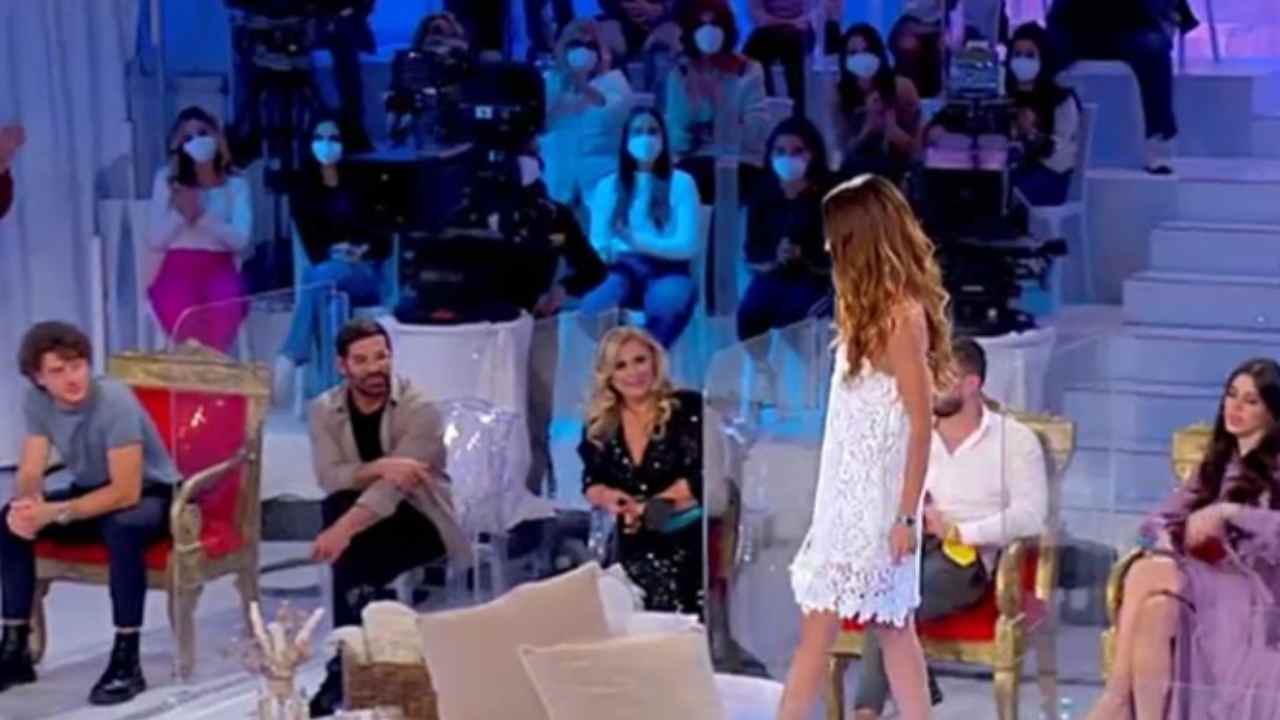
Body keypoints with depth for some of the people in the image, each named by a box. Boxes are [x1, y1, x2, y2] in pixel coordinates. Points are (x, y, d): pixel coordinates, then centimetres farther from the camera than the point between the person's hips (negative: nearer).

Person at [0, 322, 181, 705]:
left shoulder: (114, 402, -29)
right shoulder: (36, 401, -10)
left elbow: (126, 492, -32)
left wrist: (55, 513, -37)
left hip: (150, 495, -6)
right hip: (93, 491, 6)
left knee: (121, 527, -39)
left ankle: (126, 661, -29)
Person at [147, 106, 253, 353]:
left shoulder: (236, 184, 10)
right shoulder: (167, 180, 9)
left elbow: (240, 239, -4)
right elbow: (155, 241, 4)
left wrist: (202, 216, -13)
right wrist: (180, 214, -11)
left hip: (219, 270, 0)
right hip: (179, 270, 0)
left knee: (225, 306, -36)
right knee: (181, 309, -35)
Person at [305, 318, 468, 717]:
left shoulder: (419, 409, -18)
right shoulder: (325, 410, -3)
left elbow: (392, 488, -30)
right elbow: (328, 477, -17)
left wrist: (343, 530, -43)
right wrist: (379, 467, -34)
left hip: (421, 521, -4)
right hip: (368, 515, 4)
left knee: (352, 555, -29)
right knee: (338, 503, -30)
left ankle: (344, 666, -13)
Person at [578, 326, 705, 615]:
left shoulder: (688, 409, -8)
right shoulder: (600, 425, 7)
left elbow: (702, 478, -13)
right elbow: (591, 483, 11)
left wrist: (648, 507, -14)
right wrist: (607, 497, -12)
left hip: (687, 547, -5)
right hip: (633, 552, 5)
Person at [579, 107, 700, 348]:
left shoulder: (681, 183, 7)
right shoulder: (607, 187, 14)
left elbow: (687, 245, -3)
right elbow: (596, 243, 9)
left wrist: (640, 242, -21)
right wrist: (606, 251, -18)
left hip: (667, 271, -1)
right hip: (623, 269, 1)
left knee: (666, 303, -38)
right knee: (592, 306, -34)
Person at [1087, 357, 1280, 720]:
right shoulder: (1216, 463, 25)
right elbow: (1159, 519, 17)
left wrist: (1227, 513, -20)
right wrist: (1171, 542, -5)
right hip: (1202, 576, 5)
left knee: (1145, 573, -31)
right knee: (1155, 609, -32)